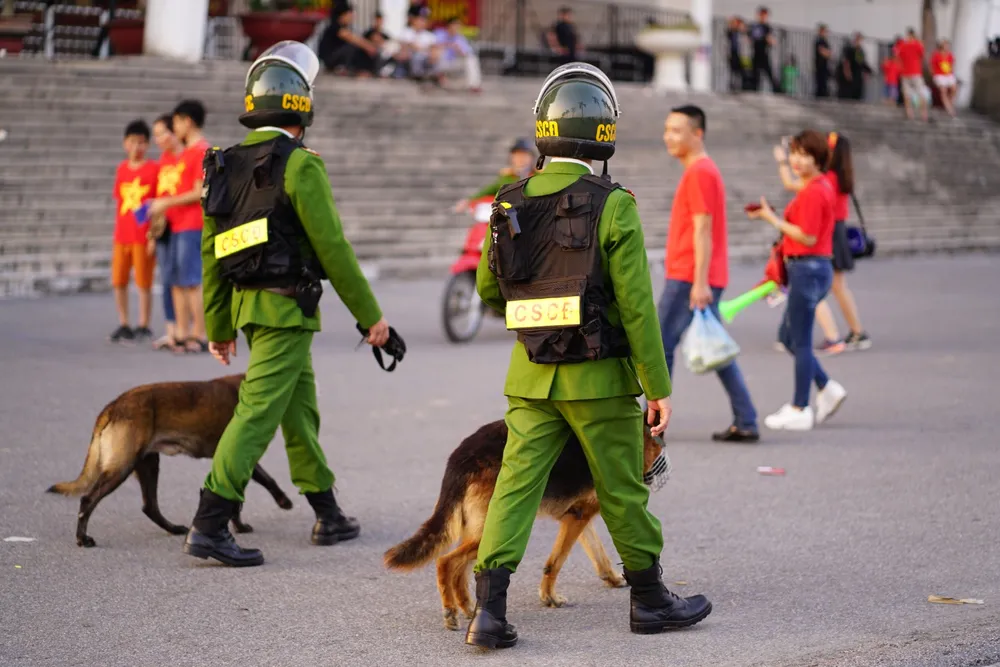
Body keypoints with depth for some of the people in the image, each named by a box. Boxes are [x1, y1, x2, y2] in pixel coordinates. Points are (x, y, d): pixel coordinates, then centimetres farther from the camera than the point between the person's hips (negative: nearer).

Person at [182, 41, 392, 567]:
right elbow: (332, 247, -14)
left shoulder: (226, 165, 10)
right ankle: (209, 527, -13)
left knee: (301, 410, 18)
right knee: (257, 414, -9)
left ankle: (328, 516, 27)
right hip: (285, 309, -8)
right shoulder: (299, 165, -13)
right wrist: (370, 315, -7)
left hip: (249, 304, 8)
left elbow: (211, 251, 13)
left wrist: (218, 325, 20)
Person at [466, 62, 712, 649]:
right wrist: (659, 389, -8)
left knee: (516, 486, 3)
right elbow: (637, 306, -14)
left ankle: (490, 609, -7)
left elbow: (489, 292, 12)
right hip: (599, 379, -3)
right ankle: (651, 600, 25)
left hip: (532, 376, 4)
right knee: (624, 491, 10)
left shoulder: (510, 205, 1)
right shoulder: (612, 206, -13)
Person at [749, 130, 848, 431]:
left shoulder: (813, 192, -17)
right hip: (811, 267, 10)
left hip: (808, 268, -10)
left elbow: (808, 237, -20)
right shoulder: (821, 187, 14)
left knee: (800, 340, -2)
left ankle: (799, 411, 5)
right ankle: (828, 389, 18)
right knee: (788, 337, 16)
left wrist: (772, 219, -16)